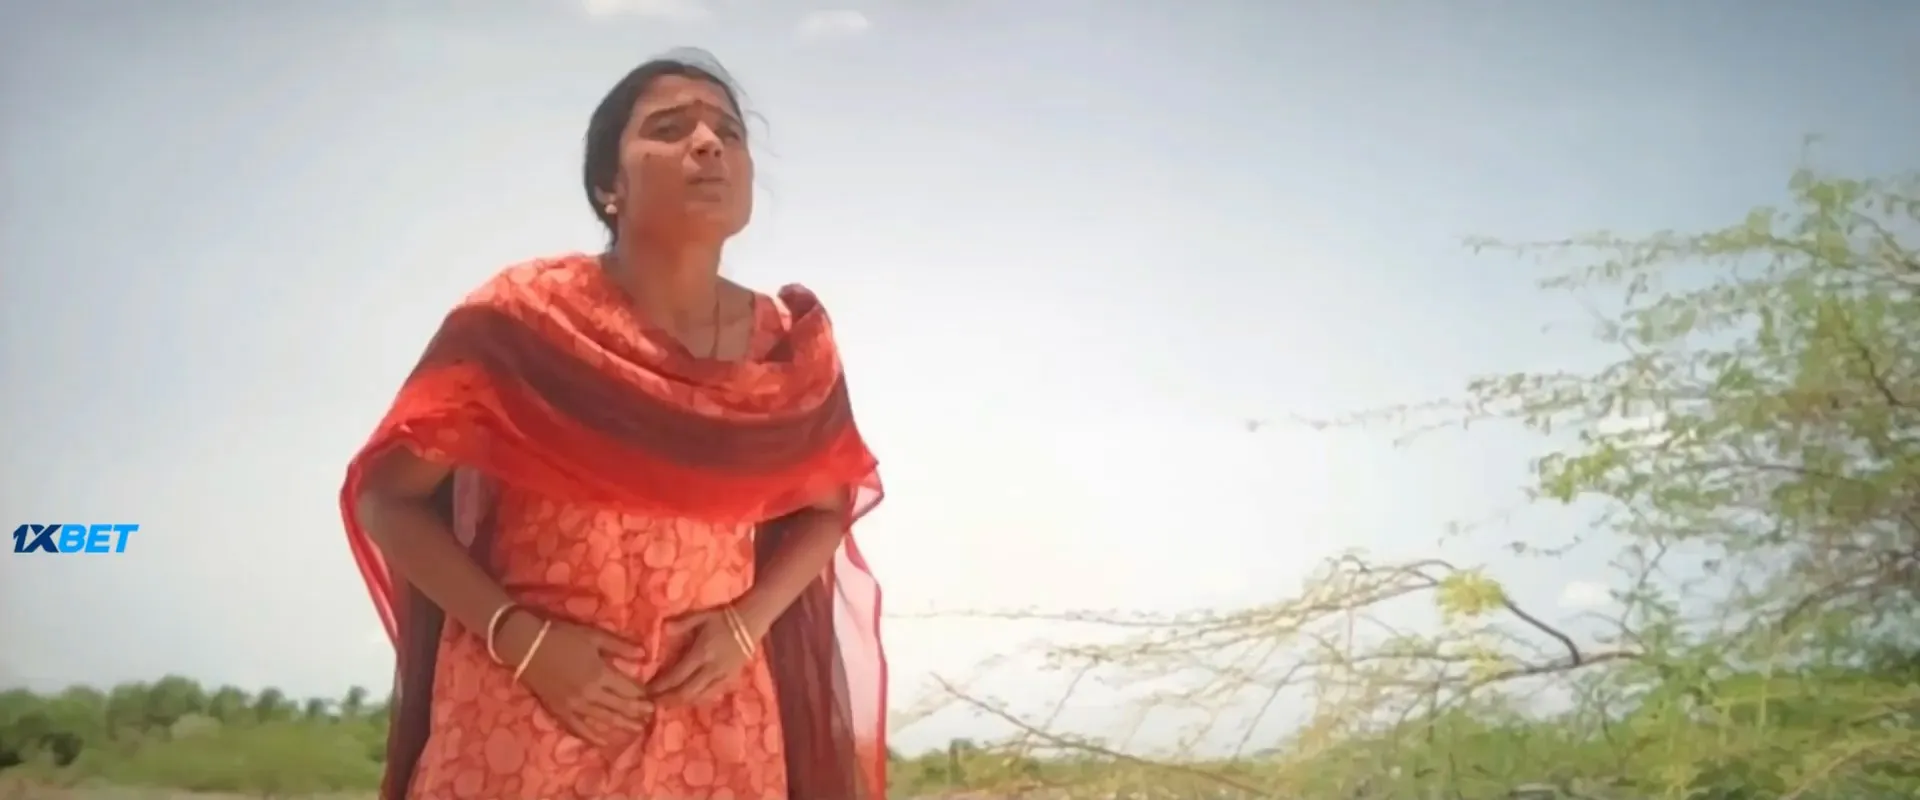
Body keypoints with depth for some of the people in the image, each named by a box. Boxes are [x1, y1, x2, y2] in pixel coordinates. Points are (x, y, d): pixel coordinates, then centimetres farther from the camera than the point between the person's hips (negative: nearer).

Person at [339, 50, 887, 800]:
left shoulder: (790, 348, -2)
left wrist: (746, 623, -6)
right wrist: (520, 637, -15)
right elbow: (386, 497, -4)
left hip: (716, 723, 3)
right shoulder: (523, 318, -9)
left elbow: (827, 506, 11)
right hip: (524, 716, -2)